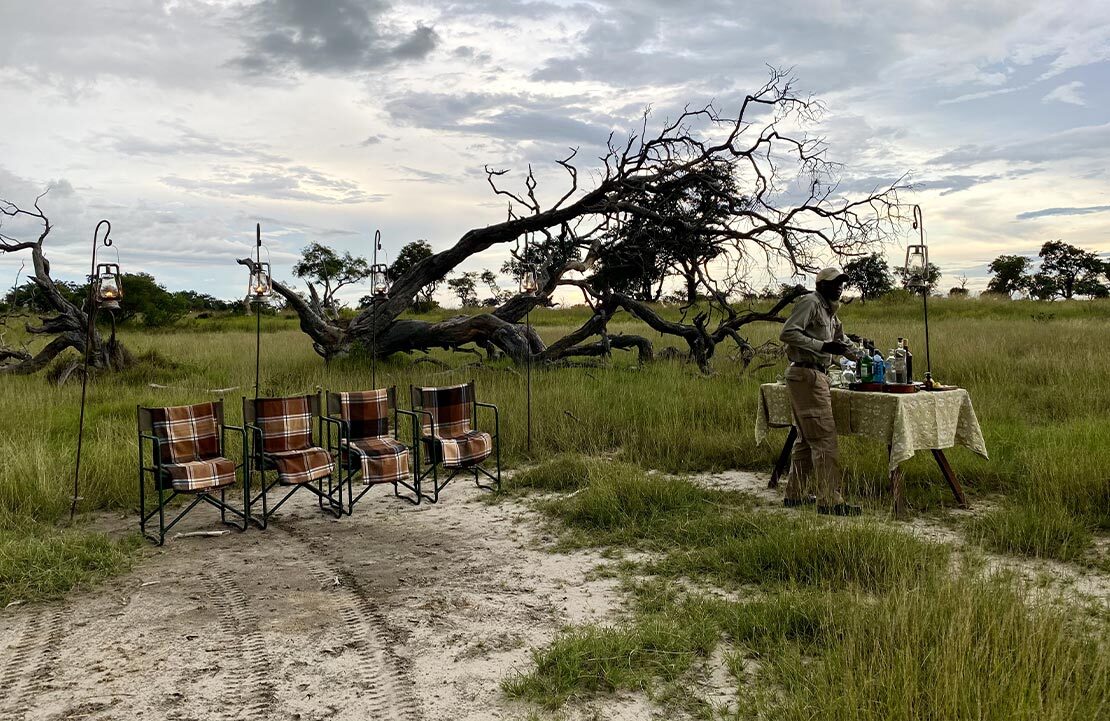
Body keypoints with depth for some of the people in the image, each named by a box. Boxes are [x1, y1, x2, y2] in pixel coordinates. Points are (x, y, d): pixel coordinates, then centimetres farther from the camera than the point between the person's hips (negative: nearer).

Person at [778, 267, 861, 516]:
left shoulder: (830, 312, 22)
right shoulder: (810, 303, -8)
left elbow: (842, 342, 33)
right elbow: (787, 333, -20)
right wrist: (823, 346, -22)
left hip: (817, 376, 11)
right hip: (806, 376, -11)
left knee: (807, 438, 14)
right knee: (824, 438, -11)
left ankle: (795, 493, 22)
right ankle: (829, 500, -10)